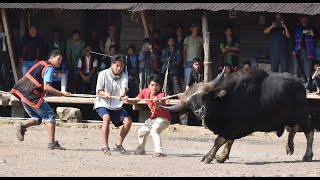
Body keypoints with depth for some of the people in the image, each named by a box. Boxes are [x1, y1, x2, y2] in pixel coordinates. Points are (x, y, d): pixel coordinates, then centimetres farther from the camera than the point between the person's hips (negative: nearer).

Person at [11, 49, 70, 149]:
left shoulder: (41, 63, 18)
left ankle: (23, 127, -5)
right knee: (50, 116, 0)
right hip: (33, 97, -8)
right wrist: (62, 94, -17)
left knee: (37, 119, 21)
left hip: (22, 93, 8)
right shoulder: (49, 68, -9)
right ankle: (52, 143, -7)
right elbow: (46, 87, -20)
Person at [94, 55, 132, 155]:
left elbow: (124, 87, -19)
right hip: (102, 104, -4)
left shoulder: (124, 76, 2)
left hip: (116, 106, 4)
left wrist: (122, 95, -43)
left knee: (128, 121, -13)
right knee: (106, 118, -33)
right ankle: (105, 146, -29)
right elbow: (98, 91, -8)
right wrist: (105, 94, -32)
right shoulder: (103, 74, -6)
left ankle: (118, 144, 7)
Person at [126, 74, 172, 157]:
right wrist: (128, 101, -22)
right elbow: (134, 101, -1)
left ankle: (159, 151, -43)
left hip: (163, 118, -8)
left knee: (154, 131, -33)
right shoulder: (145, 92, -11)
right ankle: (140, 150, 47)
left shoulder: (161, 95, -29)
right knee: (141, 131, 22)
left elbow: (160, 107, -51)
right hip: (153, 117, 8)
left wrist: (157, 103, -74)